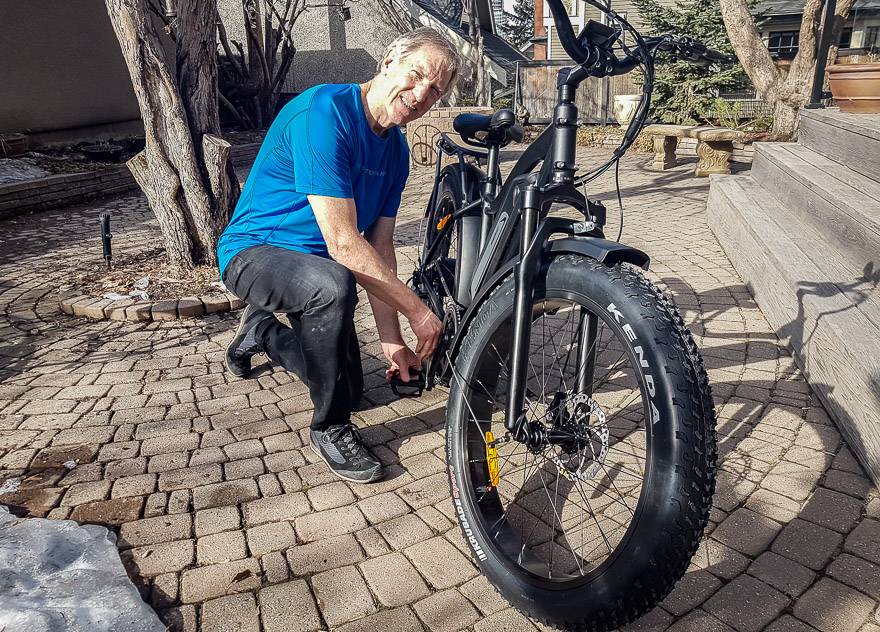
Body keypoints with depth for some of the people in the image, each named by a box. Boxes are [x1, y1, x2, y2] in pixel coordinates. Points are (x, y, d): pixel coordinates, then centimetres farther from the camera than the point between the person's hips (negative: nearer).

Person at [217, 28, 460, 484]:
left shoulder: (396, 149, -1)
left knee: (349, 387, 12)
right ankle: (330, 429, -16)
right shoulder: (323, 112, -27)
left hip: (315, 262, 8)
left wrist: (392, 340, -8)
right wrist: (418, 312, -26)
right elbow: (344, 244, -32)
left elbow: (379, 247, -2)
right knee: (333, 286, -41)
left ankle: (262, 331, 38)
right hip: (255, 250, -8)